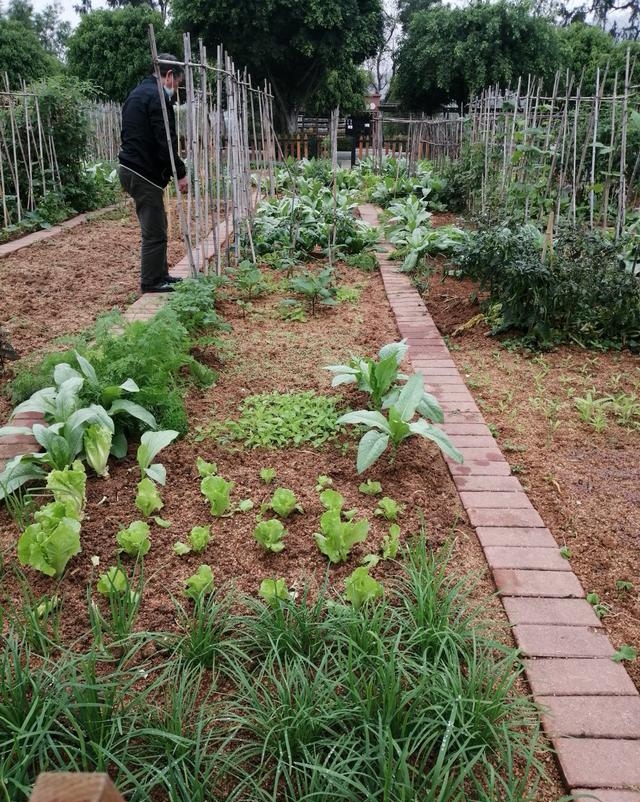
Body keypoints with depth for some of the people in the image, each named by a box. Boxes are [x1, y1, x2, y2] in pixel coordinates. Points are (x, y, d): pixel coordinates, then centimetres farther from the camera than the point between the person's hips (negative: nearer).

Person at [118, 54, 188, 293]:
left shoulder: (137, 94, 20)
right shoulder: (158, 97, -13)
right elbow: (165, 142, -20)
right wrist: (180, 173, -13)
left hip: (130, 168, 10)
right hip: (144, 173, -10)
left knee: (155, 226, 16)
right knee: (154, 231, -4)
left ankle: (160, 275, 23)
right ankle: (151, 282, 2)